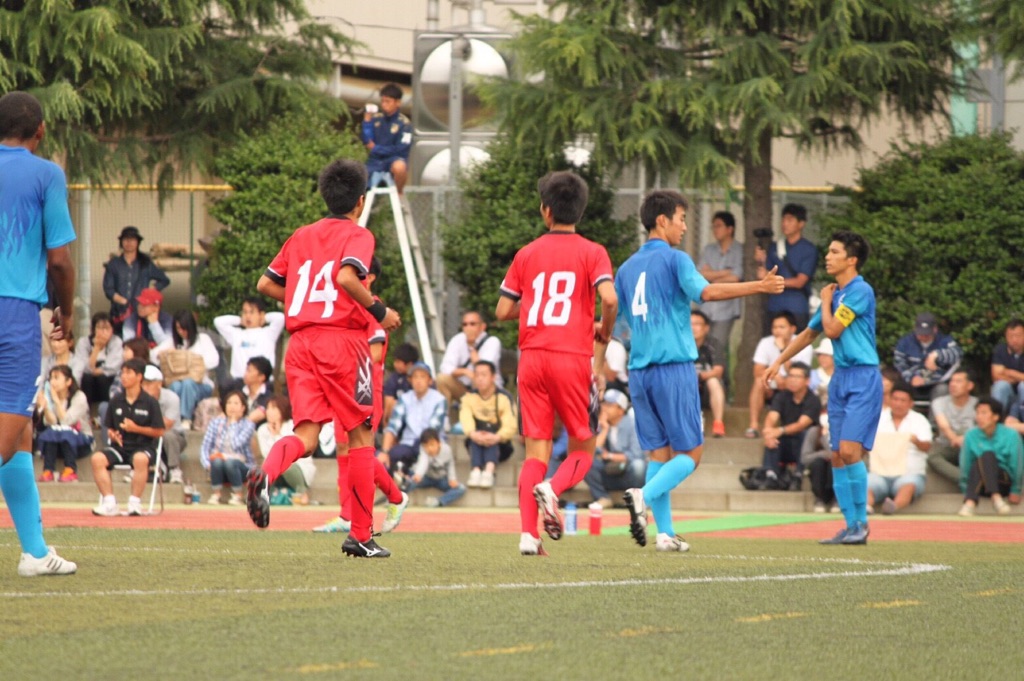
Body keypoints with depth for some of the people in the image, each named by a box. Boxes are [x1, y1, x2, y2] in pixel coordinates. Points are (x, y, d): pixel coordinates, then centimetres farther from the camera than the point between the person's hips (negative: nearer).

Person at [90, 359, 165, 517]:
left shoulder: (150, 402, -2)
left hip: (143, 446, -4)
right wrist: (112, 434, -6)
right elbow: (109, 428, 18)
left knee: (140, 459, -40)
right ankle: (109, 503, -26)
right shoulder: (116, 402, 10)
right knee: (97, 458, -26)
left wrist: (136, 428, -13)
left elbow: (159, 432, -2)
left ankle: (135, 503, -29)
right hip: (119, 446, 4)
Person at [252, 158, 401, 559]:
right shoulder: (357, 236, -1)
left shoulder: (301, 236, 17)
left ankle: (266, 473, -36)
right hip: (343, 340, -5)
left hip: (301, 341, 5)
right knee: (360, 435, 7)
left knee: (306, 433, -1)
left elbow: (266, 284, 19)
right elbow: (346, 276, -20)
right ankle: (360, 535, 8)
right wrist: (378, 310, -9)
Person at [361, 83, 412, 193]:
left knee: (400, 167, -40)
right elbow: (366, 142, 0)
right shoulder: (376, 118, 4)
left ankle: (398, 195, -11)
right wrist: (366, 121, -13)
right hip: (375, 160, 3)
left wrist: (376, 149, -8)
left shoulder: (404, 123, -7)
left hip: (395, 159, -3)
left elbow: (401, 149, -12)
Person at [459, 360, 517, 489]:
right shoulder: (469, 398, 4)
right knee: (476, 437, -31)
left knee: (490, 437, -34)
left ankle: (489, 472, -57)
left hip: (499, 445, -2)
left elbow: (510, 426, -17)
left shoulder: (504, 398, -3)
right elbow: (466, 420, -16)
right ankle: (476, 471, -52)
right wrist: (473, 434, -39)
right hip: (476, 446, 2)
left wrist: (497, 437, -39)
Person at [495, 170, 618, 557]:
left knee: (537, 450, 5)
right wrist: (605, 332, 4)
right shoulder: (591, 253, 1)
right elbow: (609, 298, -15)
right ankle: (551, 489, -22)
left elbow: (502, 311, 9)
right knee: (583, 448, 9)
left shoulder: (527, 254, 9)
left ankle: (528, 534, -8)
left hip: (531, 358, 3)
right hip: (573, 357, -3)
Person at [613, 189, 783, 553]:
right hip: (673, 366, -6)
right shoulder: (674, 259, -6)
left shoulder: (627, 268, 13)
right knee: (689, 453, 0)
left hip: (640, 370, 6)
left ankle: (664, 533, 1)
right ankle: (644, 495, -24)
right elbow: (704, 292, -23)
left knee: (659, 452, 9)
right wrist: (758, 286, -26)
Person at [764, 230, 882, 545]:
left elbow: (833, 329, -15)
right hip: (840, 378, 9)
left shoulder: (860, 291, -11)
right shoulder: (835, 294, 15)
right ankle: (851, 526, 8)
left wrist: (825, 302, 2)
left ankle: (861, 523, -7)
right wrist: (778, 362, 23)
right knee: (838, 456, 4)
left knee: (850, 450, -16)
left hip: (863, 378, -9)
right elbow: (809, 333, 26)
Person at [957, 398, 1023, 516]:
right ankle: (970, 501, -55)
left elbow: (1017, 465, -2)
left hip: (1002, 483, -1)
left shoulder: (1010, 435, -6)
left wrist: (1015, 491, -2)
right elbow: (965, 465, 1)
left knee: (987, 456, -32)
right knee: (978, 463, -34)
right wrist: (965, 491, -3)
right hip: (980, 484, 1)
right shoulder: (971, 436, -2)